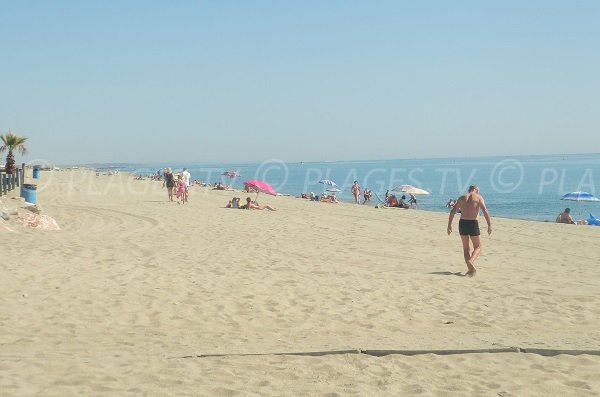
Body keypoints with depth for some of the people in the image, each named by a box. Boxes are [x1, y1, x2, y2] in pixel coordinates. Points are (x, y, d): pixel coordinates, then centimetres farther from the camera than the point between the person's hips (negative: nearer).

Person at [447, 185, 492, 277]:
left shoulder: (461, 198, 15)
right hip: (473, 223, -3)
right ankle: (471, 261, -18)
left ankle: (470, 268, 6)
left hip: (462, 222, 3)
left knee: (466, 248, 14)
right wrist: (489, 225, -9)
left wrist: (449, 225, 11)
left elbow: (452, 211, 10)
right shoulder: (478, 197, 5)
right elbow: (485, 211, -9)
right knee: (477, 247, 9)